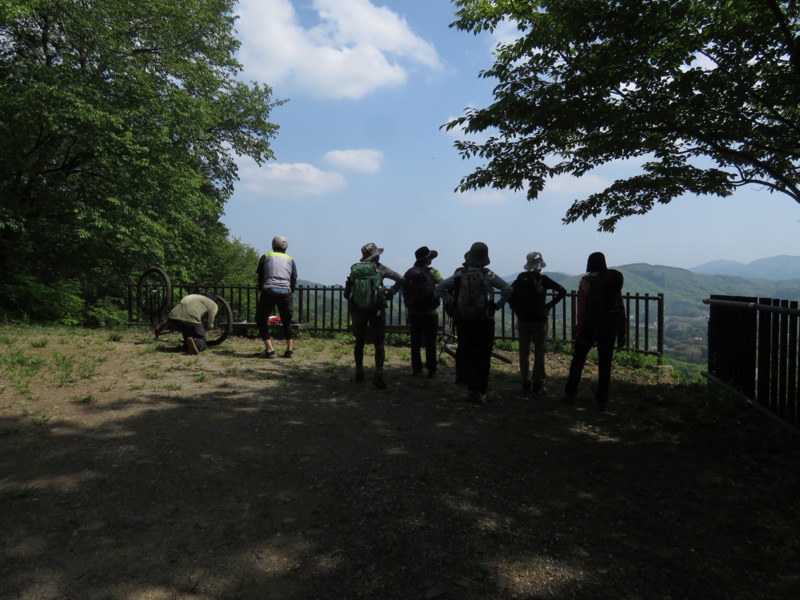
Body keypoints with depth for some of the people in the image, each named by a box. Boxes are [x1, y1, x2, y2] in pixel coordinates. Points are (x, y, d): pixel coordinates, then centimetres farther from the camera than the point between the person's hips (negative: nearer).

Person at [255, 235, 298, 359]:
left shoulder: (266, 257, 15)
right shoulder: (290, 260, 20)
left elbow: (259, 276, 15)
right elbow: (294, 281, 15)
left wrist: (260, 291, 27)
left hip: (268, 291, -2)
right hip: (285, 292, 2)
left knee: (262, 320, 9)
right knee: (287, 321, 18)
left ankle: (269, 350, 1)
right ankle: (289, 350, 15)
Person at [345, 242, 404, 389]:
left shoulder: (354, 269, 4)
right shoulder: (380, 268, -2)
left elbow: (347, 291, 3)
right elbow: (400, 280, -6)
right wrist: (390, 294, 2)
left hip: (357, 309, 3)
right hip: (376, 309, -2)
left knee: (359, 341, 17)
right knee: (378, 343, 2)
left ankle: (359, 374, 20)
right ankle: (378, 375, -12)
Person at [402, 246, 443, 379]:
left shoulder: (408, 274, 3)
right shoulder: (432, 272, -10)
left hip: (413, 313, 4)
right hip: (430, 313, -4)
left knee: (415, 343, 10)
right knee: (430, 343, 3)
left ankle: (416, 370, 13)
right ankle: (431, 371, 5)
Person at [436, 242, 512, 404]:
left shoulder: (460, 275, -1)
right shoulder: (488, 275, -6)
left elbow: (439, 287, -2)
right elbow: (508, 289, -9)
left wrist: (451, 301, 4)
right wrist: (498, 305, 1)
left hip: (465, 322, 1)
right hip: (485, 322, -1)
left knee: (467, 357, 10)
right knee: (483, 358, 6)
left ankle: (471, 389, 7)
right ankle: (481, 392, 8)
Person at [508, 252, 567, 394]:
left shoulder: (521, 278, 1)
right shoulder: (543, 279, -8)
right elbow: (562, 291, -10)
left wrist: (515, 308, 5)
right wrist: (550, 304, -2)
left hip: (523, 321, 3)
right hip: (539, 321, -3)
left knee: (524, 353, 10)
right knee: (539, 353, 3)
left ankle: (526, 383, 12)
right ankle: (538, 384, 3)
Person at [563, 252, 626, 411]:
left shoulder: (587, 281, -7)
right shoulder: (615, 279, 5)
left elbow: (582, 307, -11)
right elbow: (619, 304, 4)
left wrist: (579, 329, -8)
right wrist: (622, 329, 7)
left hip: (591, 325, -3)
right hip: (610, 325, 3)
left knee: (578, 359, 12)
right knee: (605, 363, 6)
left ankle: (570, 393, 16)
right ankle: (601, 400, 6)